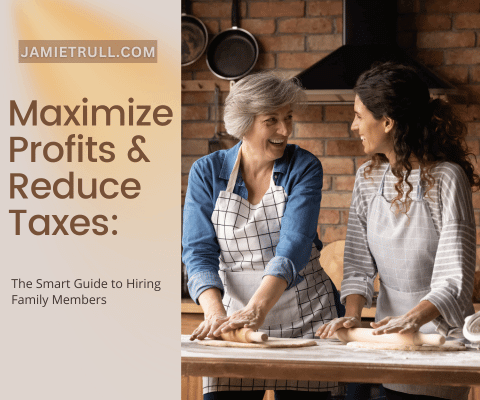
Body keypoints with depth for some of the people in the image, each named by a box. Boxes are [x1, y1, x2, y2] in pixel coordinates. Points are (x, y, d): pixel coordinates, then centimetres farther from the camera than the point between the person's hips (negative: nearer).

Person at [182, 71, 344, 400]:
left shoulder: (304, 168, -4)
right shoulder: (207, 172, 1)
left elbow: (293, 247, -17)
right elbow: (199, 252, -6)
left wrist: (257, 309, -33)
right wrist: (215, 313, -25)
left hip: (304, 321, -1)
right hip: (234, 315, 1)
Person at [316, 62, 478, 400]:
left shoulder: (446, 178, -13)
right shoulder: (368, 179, 6)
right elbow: (359, 264, 3)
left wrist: (414, 318, -35)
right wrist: (352, 315, -15)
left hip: (440, 331, -5)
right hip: (390, 326, 5)